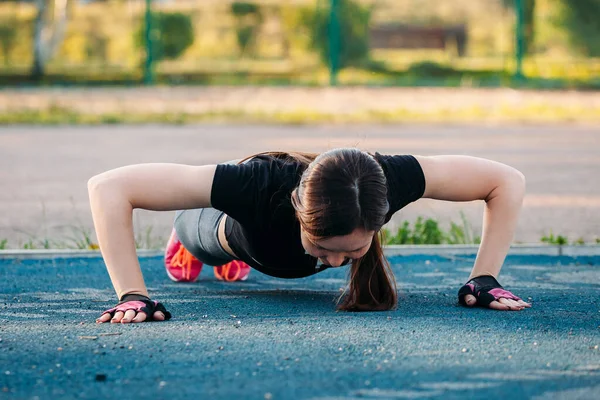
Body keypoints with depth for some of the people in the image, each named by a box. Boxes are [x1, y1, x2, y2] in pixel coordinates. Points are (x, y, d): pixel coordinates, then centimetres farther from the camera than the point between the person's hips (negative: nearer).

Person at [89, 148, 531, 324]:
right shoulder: (257, 186, -53)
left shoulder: (390, 180, -48)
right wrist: (132, 295, -58)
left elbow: (508, 181, -34)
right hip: (237, 221, -3)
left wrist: (484, 279, -39)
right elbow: (108, 188, -53)